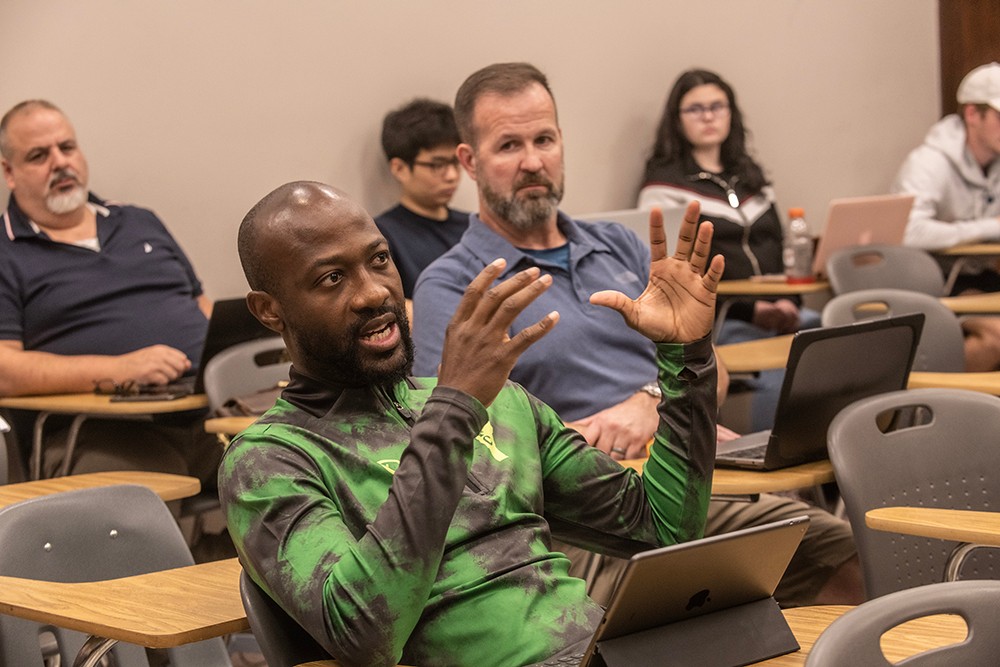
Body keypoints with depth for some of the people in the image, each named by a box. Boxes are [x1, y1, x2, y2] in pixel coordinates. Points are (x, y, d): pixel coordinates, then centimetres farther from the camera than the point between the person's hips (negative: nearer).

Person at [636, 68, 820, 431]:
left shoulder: (751, 177, 24)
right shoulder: (664, 182, 3)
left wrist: (790, 300, 0)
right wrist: (751, 310, -13)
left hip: (776, 312, 6)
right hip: (715, 320, -6)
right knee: (779, 373, -33)